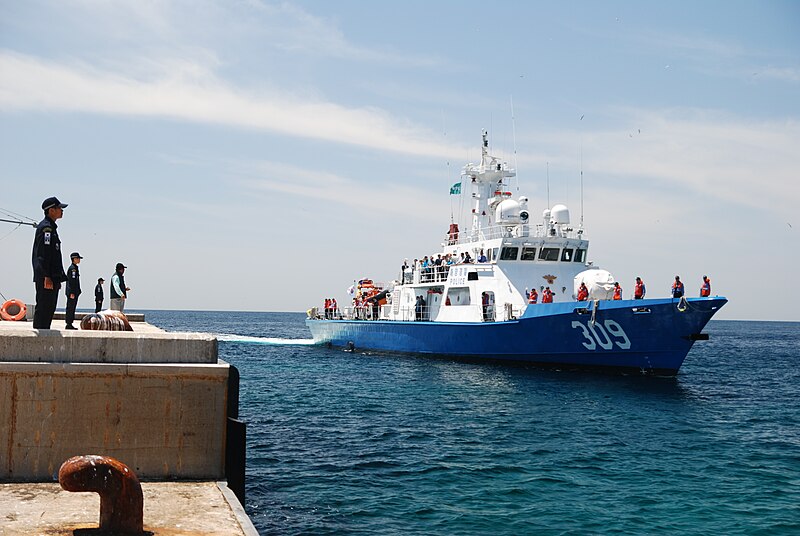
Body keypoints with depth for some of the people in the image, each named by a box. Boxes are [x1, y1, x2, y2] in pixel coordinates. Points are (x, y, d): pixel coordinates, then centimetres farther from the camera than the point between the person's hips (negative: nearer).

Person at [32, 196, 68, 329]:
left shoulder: (51, 227, 21)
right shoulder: (46, 227, -10)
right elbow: (43, 255, -18)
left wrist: (58, 278, 23)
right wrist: (47, 277, -22)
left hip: (52, 278, 10)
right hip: (47, 278, -10)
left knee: (49, 308, 11)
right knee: (43, 308, -10)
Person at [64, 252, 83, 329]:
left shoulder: (75, 268, 19)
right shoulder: (72, 268, -12)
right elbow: (71, 281, -18)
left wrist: (77, 292, 21)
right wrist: (72, 293, -22)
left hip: (74, 292, 10)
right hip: (72, 292, -10)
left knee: (72, 308, 10)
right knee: (70, 308, -8)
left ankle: (70, 324, 13)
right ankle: (69, 324, -7)